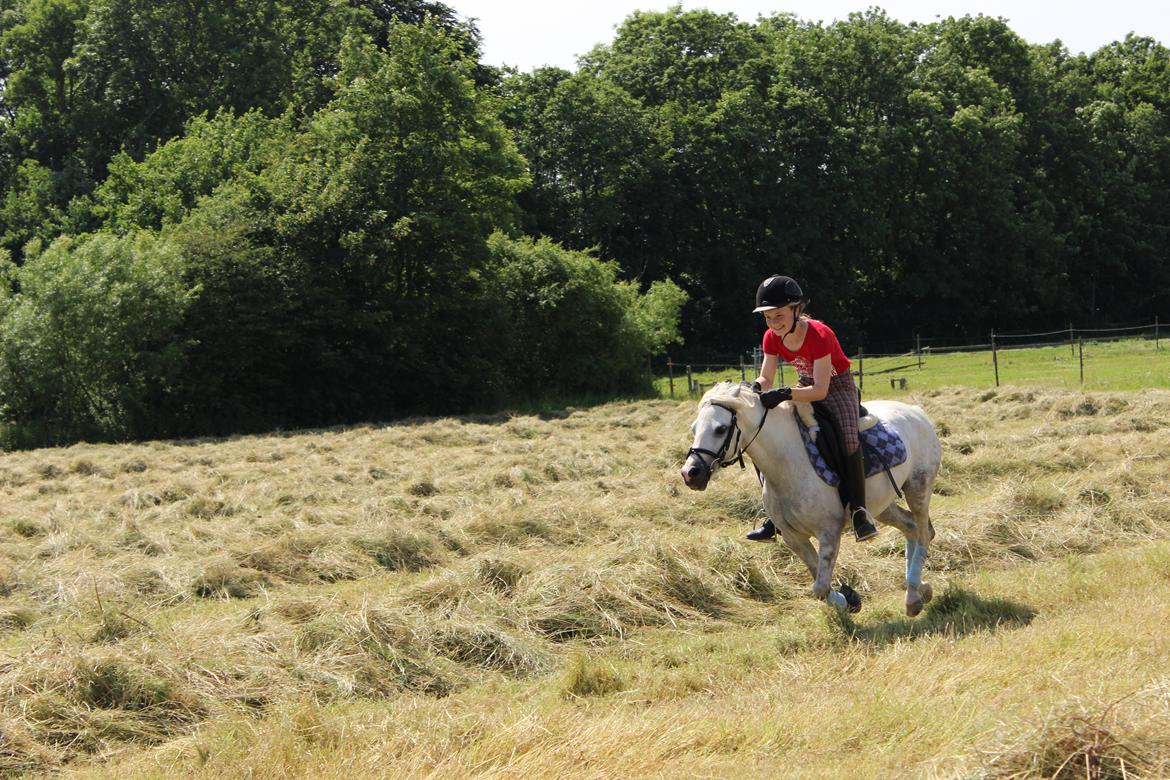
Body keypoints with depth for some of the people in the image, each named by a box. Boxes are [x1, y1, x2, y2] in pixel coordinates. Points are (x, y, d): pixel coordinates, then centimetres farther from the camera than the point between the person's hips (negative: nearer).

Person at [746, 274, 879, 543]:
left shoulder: (819, 335, -30)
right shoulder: (772, 338, -11)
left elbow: (820, 390, -34)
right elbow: (766, 379, -7)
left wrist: (784, 394, -48)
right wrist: (755, 387, -31)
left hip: (837, 386, -6)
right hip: (806, 386, 6)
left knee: (849, 439, -32)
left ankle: (859, 510, -22)